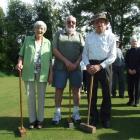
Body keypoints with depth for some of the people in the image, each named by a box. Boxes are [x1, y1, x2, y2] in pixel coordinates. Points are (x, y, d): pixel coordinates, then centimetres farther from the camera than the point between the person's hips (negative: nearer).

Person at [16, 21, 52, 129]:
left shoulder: (48, 42, 9)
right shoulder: (27, 40, 8)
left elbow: (50, 60, 8)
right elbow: (21, 54, 8)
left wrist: (51, 74, 2)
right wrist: (20, 63, -13)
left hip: (42, 73, 0)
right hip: (29, 73, 0)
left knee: (41, 96, 6)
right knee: (30, 96, 4)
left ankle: (40, 119, 18)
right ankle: (32, 120, 15)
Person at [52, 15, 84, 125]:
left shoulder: (79, 35, 13)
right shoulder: (59, 34, 8)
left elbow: (83, 52, 5)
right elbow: (55, 50, -2)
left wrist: (76, 63, -10)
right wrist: (66, 61, -11)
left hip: (76, 67, 2)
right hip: (60, 67, -1)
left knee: (76, 89, 3)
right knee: (59, 89, 0)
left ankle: (76, 112, 14)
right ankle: (57, 113, 8)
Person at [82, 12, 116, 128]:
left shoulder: (111, 36, -3)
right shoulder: (89, 36, 6)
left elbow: (113, 56, -7)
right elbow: (84, 54, 8)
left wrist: (99, 66, -17)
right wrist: (88, 65, -9)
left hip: (105, 66, -2)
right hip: (91, 66, 2)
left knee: (106, 93, 5)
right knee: (92, 92, 5)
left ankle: (106, 118, 20)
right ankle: (94, 117, 19)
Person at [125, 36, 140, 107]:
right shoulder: (128, 51, 14)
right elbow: (126, 62, 8)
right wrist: (129, 69, -6)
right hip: (129, 72, 3)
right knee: (130, 86, 4)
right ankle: (131, 100, 14)